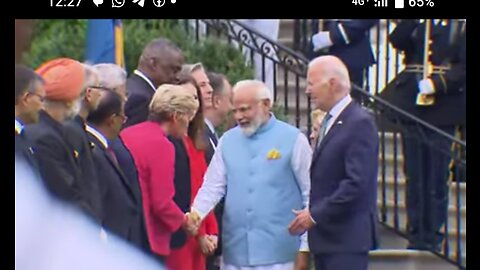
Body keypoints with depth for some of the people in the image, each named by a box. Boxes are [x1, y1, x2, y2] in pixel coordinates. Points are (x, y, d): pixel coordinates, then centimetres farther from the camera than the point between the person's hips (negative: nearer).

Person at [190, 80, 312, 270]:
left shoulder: (293, 139, -1)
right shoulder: (228, 140, 9)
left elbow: (310, 194, 0)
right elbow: (213, 186, 6)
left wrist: (305, 247, -1)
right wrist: (196, 213, -14)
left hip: (278, 253, -4)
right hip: (236, 251, 4)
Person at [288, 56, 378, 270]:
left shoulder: (360, 123, -14)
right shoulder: (328, 122, 16)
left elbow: (357, 182, -21)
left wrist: (315, 215, -17)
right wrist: (311, 213, 5)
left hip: (347, 238, -9)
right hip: (325, 235, 9)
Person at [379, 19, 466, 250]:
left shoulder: (459, 26, 2)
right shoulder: (415, 25, 12)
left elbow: (462, 67, -6)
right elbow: (397, 41, -6)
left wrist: (437, 83, -18)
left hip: (442, 107, -3)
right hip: (411, 104, 3)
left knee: (437, 176, -1)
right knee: (414, 174, 5)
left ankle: (433, 236, 6)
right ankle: (416, 234, 11)